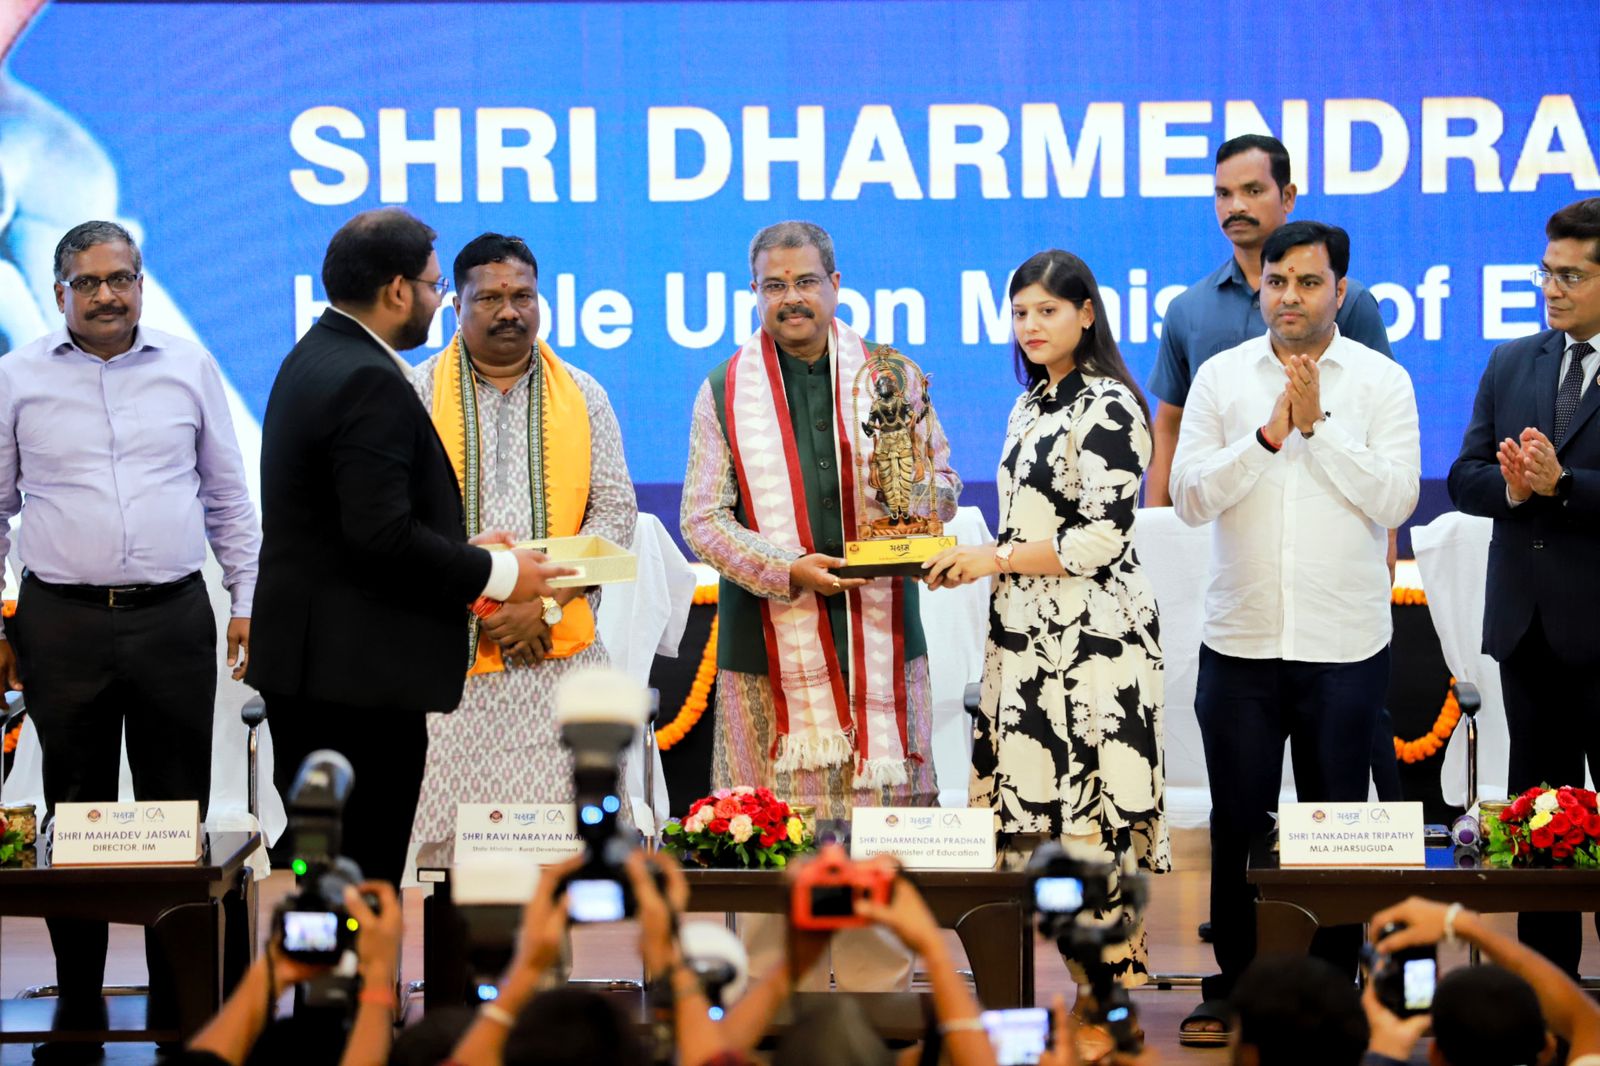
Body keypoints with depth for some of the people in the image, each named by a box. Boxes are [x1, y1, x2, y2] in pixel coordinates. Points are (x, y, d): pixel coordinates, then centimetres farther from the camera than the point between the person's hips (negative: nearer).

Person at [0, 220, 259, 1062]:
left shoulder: (189, 368, 7)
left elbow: (227, 495, 13)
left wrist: (250, 599, 7)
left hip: (174, 616, 1)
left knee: (179, 810, 3)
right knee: (74, 813, 3)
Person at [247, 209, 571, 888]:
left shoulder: (314, 359, 14)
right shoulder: (369, 382, -17)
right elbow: (382, 534, -23)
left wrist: (462, 551, 15)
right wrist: (495, 573, -12)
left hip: (304, 663, 10)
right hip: (360, 675, -10)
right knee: (366, 871, -7)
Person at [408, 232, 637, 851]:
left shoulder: (582, 396, 11)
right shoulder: (417, 394, 5)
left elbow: (616, 512, 6)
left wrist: (547, 606, -7)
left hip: (560, 648, 1)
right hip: (449, 653, -1)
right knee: (445, 827, -6)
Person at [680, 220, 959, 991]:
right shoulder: (726, 392, 7)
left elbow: (944, 481, 14)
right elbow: (702, 517, 2)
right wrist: (783, 571, -13)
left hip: (878, 634, 1)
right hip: (770, 642, -1)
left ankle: (879, 982, 8)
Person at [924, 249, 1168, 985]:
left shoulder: (1108, 407, -11)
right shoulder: (1032, 406, 16)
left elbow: (1101, 538, -17)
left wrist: (992, 559, -11)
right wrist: (966, 557, 8)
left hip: (1093, 633, -8)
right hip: (1031, 632, 8)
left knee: (1096, 798, -7)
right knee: (1031, 794, 5)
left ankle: (1123, 962, -2)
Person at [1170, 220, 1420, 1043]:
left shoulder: (1382, 381, 0)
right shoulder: (1221, 376, 3)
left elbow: (1396, 498, -10)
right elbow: (1189, 496, -5)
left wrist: (1319, 425, -15)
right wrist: (1267, 436, -17)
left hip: (1345, 644, -1)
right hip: (1240, 640, 1)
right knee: (1237, 821, 8)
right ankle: (1233, 984, 19)